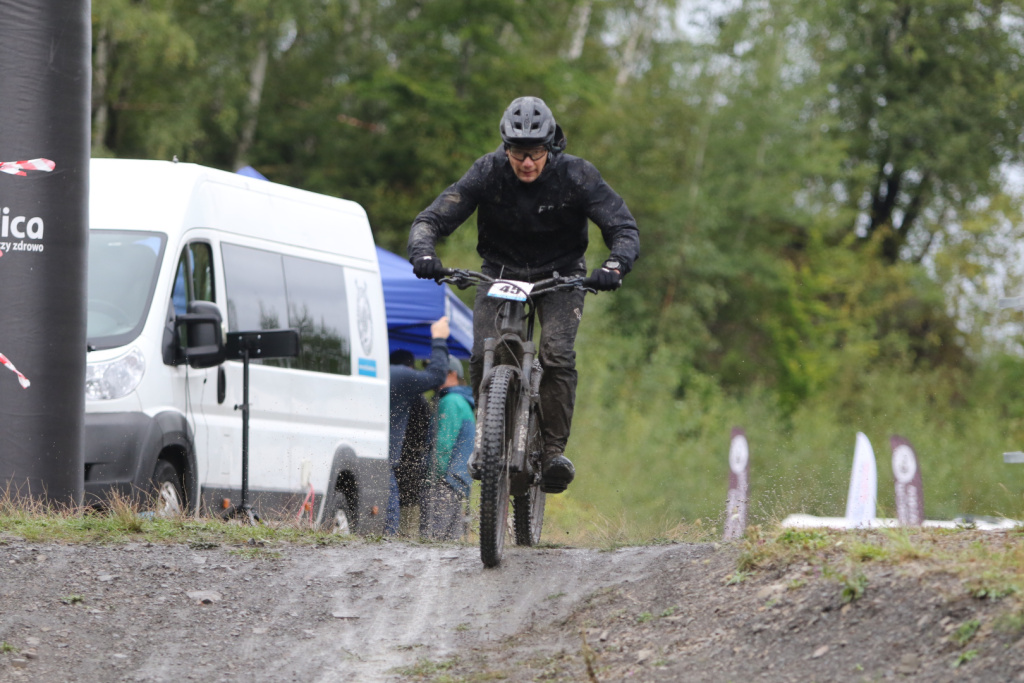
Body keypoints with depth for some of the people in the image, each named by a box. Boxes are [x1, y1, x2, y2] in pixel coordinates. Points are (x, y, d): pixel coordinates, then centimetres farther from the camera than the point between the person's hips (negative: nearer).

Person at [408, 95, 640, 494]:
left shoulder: (576, 176, -20)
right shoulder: (488, 173, -18)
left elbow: (624, 228, -21)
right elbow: (432, 219, -18)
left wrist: (615, 265, -42)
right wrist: (423, 252, -40)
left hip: (559, 276, -1)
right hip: (501, 272, 1)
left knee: (557, 355, -25)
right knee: (484, 357, -19)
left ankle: (554, 450, -16)